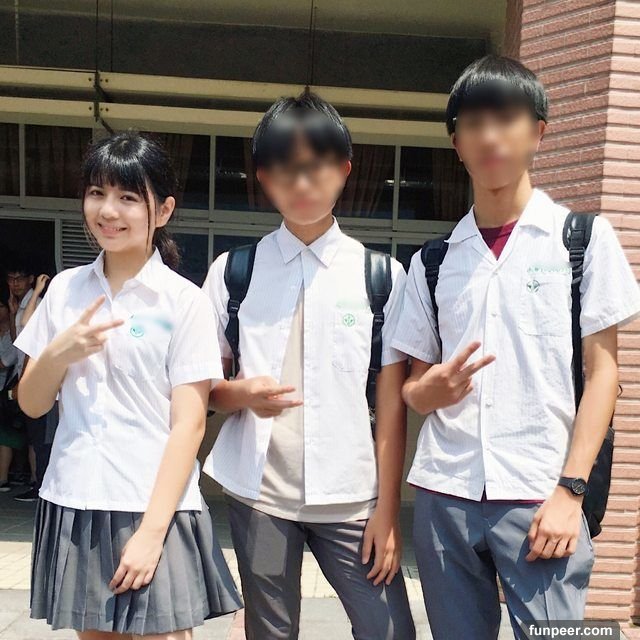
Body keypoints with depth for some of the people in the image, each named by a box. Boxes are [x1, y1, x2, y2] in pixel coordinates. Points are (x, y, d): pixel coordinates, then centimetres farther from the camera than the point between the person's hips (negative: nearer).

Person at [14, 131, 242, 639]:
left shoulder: (185, 301, -7)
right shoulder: (65, 289, 5)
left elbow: (188, 424, -9)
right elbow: (31, 404, 9)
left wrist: (152, 529, -14)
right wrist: (60, 352, -10)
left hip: (155, 509, -4)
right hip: (73, 504, 4)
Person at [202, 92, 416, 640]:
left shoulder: (382, 276, 0)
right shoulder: (233, 271, 2)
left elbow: (392, 402, 0)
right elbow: (205, 386, 8)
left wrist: (388, 507, -1)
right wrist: (243, 394, -14)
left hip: (351, 496, 0)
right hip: (258, 491, 1)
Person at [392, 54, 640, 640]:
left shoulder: (584, 237, 3)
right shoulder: (433, 260, 10)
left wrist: (570, 489, -8)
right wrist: (430, 389, -11)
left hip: (542, 496, -2)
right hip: (444, 494, 3)